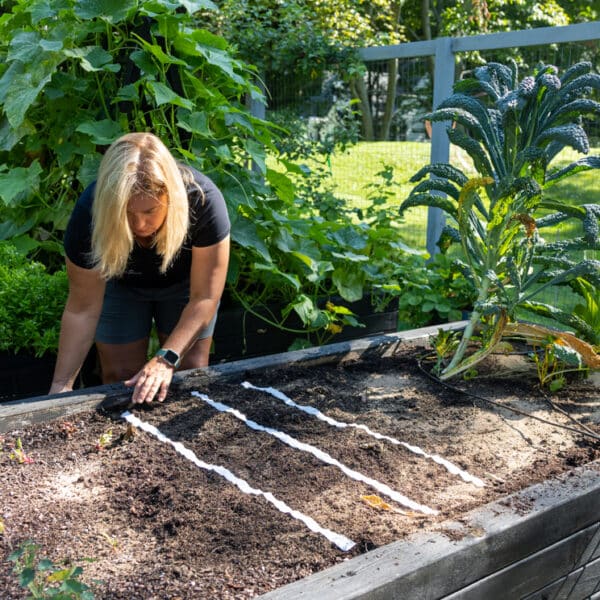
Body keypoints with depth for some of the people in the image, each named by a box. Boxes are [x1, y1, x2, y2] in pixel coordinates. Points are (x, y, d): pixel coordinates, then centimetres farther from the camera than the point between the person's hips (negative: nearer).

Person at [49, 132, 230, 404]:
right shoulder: (90, 212, -36)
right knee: (121, 376, 0)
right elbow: (83, 309, -25)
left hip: (184, 283, 0)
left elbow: (204, 299, -31)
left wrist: (166, 359, -41)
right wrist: (61, 384, -26)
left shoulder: (203, 200, -38)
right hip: (120, 285, 0)